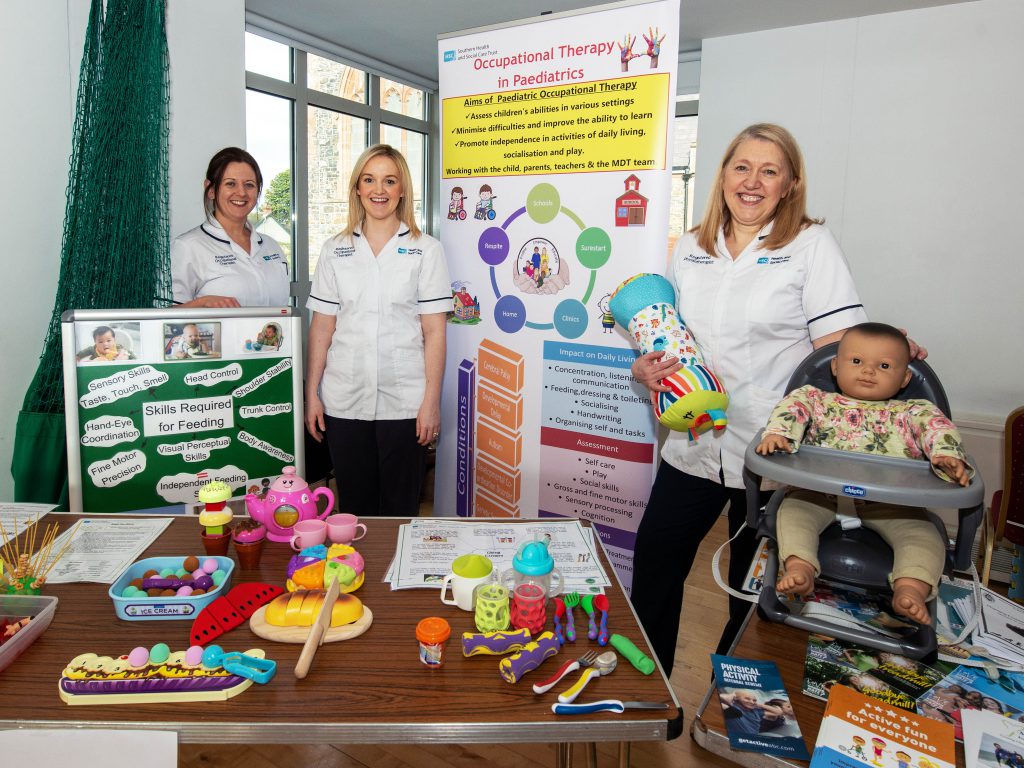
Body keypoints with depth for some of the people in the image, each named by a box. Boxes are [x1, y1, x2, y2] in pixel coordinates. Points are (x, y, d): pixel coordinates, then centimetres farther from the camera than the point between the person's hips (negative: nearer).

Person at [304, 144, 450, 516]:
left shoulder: (425, 249, 1)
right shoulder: (335, 250, 8)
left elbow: (434, 331, -2)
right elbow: (321, 327, 8)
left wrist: (432, 401, -7)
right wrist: (312, 394, 3)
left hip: (404, 401, -2)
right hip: (344, 401, 2)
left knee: (400, 508, 7)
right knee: (353, 505, 12)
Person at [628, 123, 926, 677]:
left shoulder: (811, 245, -3)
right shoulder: (689, 248, 9)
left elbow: (838, 348, -10)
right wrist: (647, 370, -4)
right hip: (692, 446, 4)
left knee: (753, 596, 11)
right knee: (651, 573, 9)